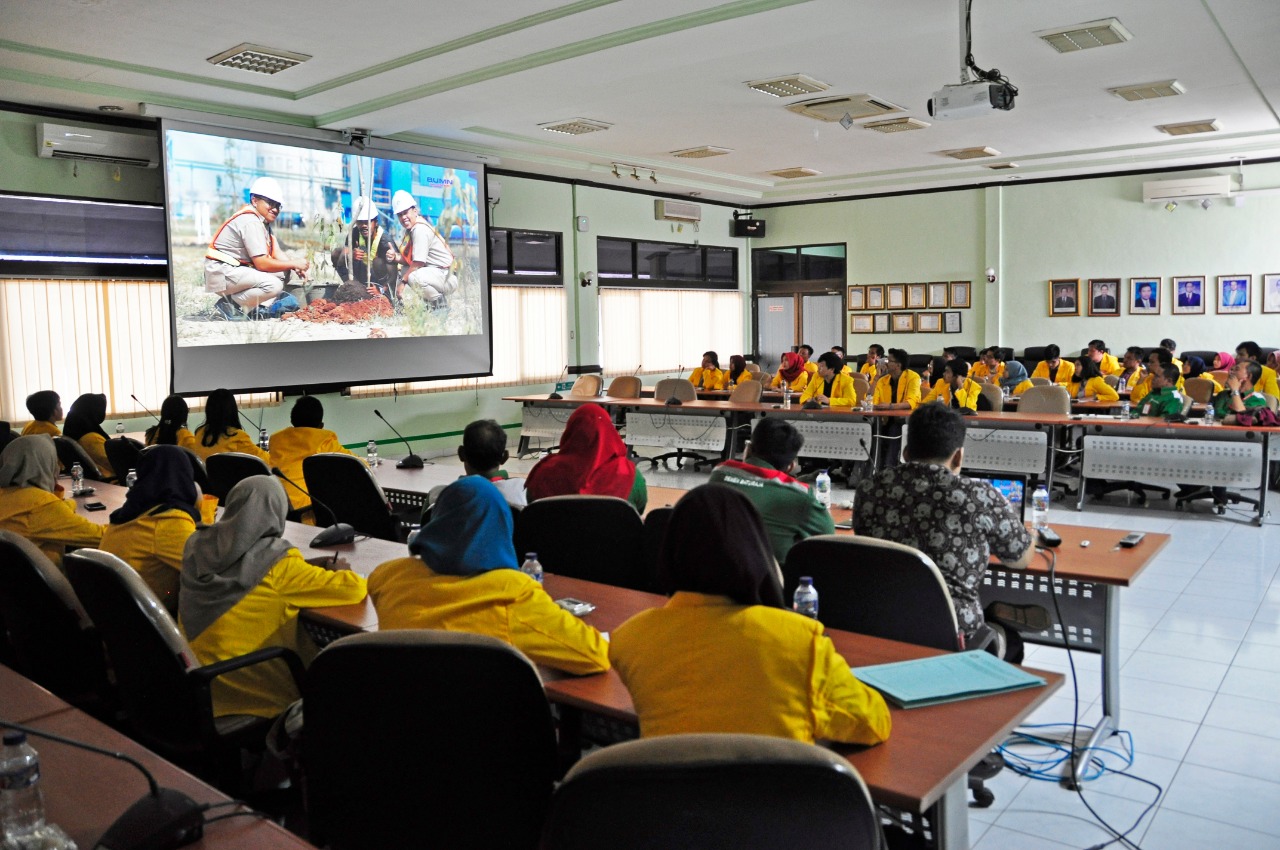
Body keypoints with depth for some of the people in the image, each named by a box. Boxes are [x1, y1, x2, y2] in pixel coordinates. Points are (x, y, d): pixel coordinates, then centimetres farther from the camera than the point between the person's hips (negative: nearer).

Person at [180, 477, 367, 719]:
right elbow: (354, 588, -21)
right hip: (257, 697, -6)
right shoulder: (277, 563, -21)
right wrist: (339, 572, 1)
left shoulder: (196, 545, -2)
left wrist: (303, 568, 8)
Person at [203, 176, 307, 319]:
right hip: (221, 273, -10)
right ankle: (230, 304, -11)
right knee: (273, 285, -27)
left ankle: (258, 308, -9)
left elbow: (277, 254, 8)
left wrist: (296, 268, -10)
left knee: (283, 273, 2)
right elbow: (262, 263, -23)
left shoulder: (263, 221, 13)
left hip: (238, 269, 10)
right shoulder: (250, 221, -18)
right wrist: (294, 264, -16)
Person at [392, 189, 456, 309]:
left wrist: (402, 282, -12)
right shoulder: (410, 230, 14)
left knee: (414, 277, -32)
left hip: (447, 276, -10)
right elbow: (409, 260, 11)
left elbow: (418, 263, -18)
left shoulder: (420, 229, -15)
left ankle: (440, 302, -11)